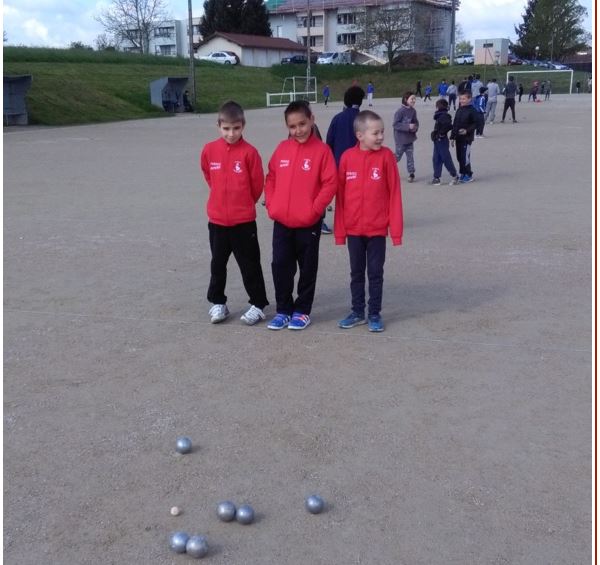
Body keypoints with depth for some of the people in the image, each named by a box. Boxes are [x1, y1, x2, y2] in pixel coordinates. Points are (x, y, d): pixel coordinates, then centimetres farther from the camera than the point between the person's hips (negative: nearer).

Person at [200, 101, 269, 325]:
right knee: (217, 264, 14)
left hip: (244, 220, -3)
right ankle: (218, 303, 28)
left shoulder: (249, 152, -12)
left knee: (250, 265, 6)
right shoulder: (209, 150, -2)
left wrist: (244, 204, 9)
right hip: (217, 220, 3)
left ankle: (258, 305, 17)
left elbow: (257, 183, -3)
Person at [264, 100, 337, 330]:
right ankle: (283, 310, 21)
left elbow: (330, 184, -10)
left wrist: (314, 209, -14)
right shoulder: (282, 148, 5)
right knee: (280, 265, 7)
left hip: (308, 223, -4)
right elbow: (271, 178, 12)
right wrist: (271, 204, 2)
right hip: (281, 222, 4)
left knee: (307, 267, 8)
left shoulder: (321, 150, -8)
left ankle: (302, 310, 21)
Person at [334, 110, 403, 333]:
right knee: (356, 272, 14)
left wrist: (396, 229, -8)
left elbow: (394, 194, -5)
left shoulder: (386, 156, -7)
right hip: (353, 229, 2)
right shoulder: (347, 157, -4)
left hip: (377, 228, -2)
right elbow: (340, 195, 1)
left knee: (375, 273, 8)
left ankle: (375, 314, 19)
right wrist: (340, 230, 0)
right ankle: (357, 312, 26)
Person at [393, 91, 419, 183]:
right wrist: (408, 126, -26)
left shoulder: (413, 111, 1)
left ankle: (411, 174, 13)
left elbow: (416, 122, 13)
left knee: (410, 156, 6)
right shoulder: (400, 111, -18)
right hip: (401, 139, -5)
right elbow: (396, 124, -20)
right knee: (397, 156, 7)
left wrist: (415, 127, -9)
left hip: (410, 138, 5)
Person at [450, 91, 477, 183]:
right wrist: (452, 137, 13)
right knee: (459, 157, 10)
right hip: (458, 138, 7)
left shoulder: (472, 111, -7)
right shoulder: (459, 110, 12)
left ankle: (468, 175, 3)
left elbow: (475, 124, -9)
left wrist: (467, 131, -23)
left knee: (465, 157, -8)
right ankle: (462, 174, 21)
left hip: (467, 138, -7)